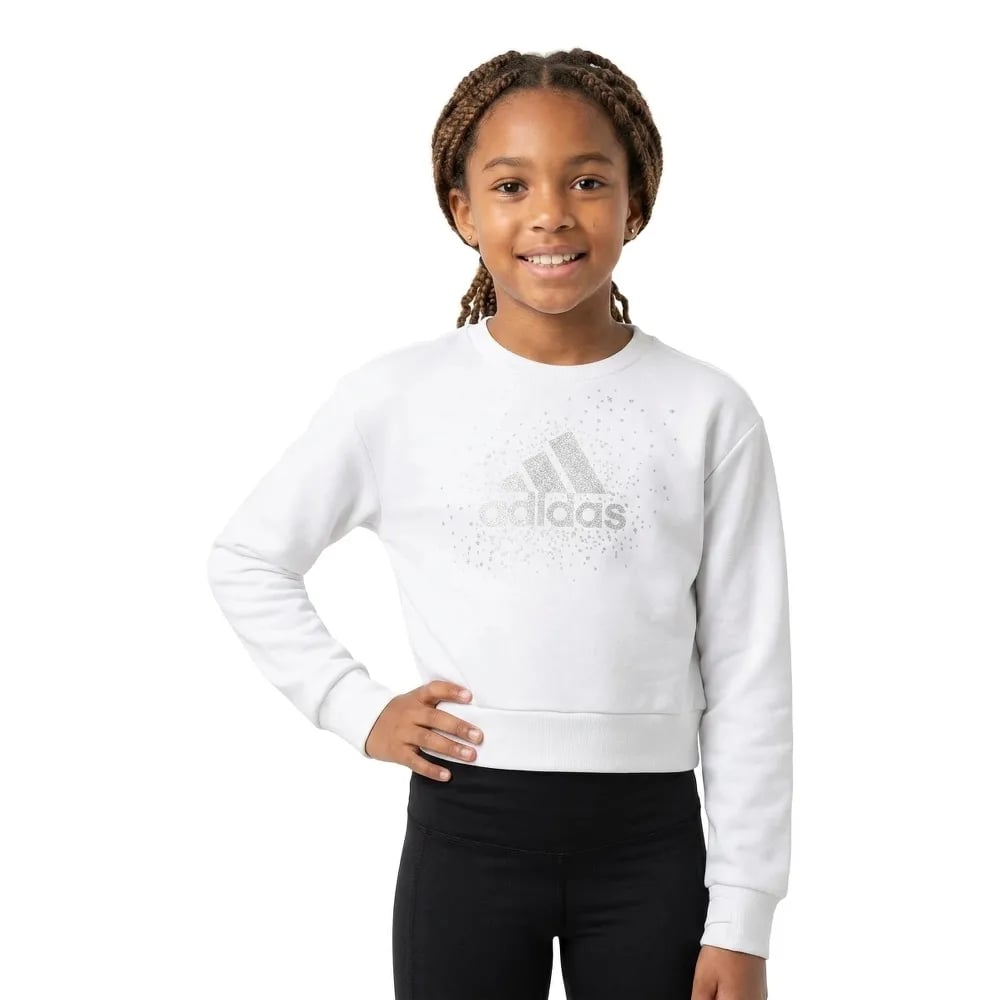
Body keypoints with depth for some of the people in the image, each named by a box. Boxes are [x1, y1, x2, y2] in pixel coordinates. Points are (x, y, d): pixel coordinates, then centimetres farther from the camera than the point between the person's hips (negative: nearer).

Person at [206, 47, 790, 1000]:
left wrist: (740, 918, -2)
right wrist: (357, 708, -2)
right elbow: (246, 558, 10)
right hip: (465, 831, 0)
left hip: (651, 839, 0)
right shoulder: (396, 396, -3)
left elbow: (748, 678, -1)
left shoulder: (707, 412, -2)